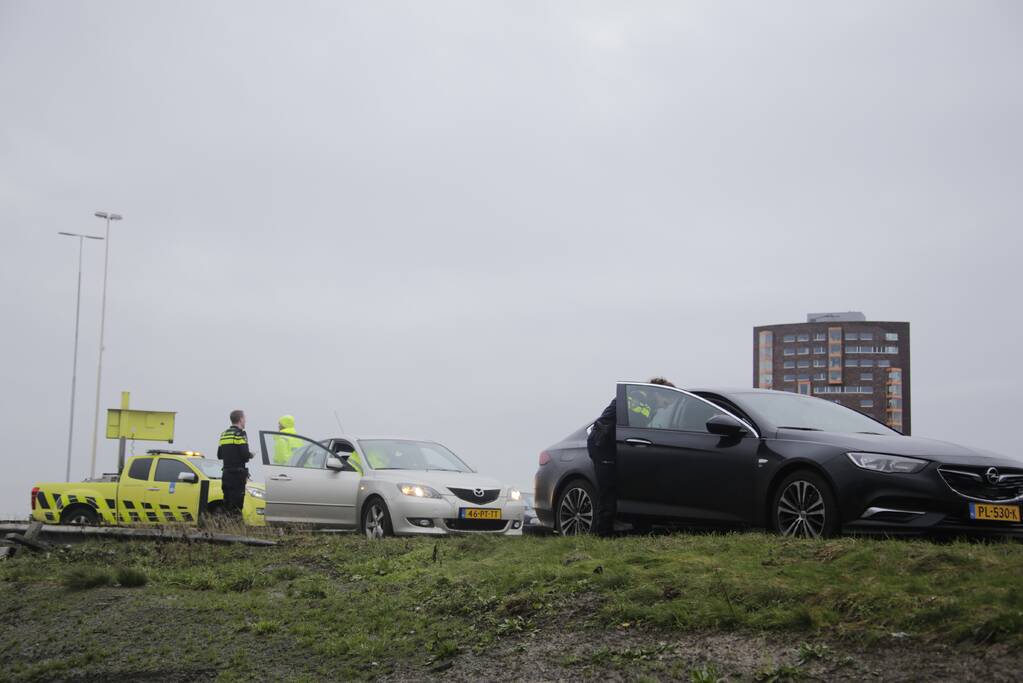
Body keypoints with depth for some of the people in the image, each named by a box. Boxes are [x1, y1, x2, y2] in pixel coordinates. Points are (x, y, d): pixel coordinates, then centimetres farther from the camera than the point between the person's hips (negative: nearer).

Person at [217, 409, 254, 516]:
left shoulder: (224, 434, 15)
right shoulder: (240, 434, -9)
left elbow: (219, 455, 17)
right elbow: (245, 454, -18)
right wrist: (250, 455, 2)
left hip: (226, 474, 8)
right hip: (238, 474, -8)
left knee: (227, 502, 11)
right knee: (237, 502, -8)